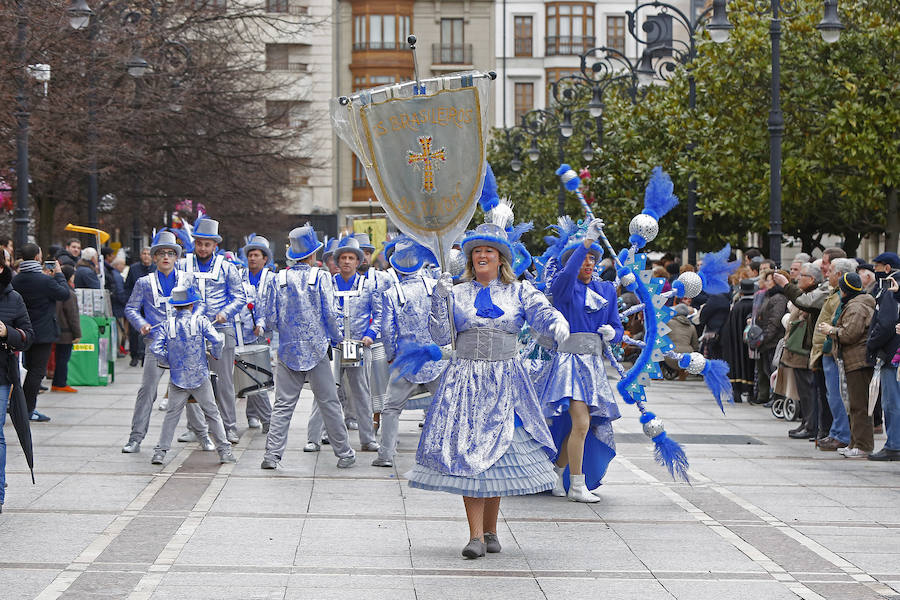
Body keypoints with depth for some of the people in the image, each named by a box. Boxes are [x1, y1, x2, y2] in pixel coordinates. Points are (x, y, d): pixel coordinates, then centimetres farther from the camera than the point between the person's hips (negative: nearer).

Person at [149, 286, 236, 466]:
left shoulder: (168, 324, 1)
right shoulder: (200, 320, -5)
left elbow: (155, 348, -5)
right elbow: (217, 340, -13)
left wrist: (169, 362, 9)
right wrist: (216, 354, 7)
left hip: (177, 377, 2)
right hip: (199, 375, -2)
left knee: (172, 415, 9)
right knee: (212, 413, 7)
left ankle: (160, 452, 4)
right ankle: (224, 451, 7)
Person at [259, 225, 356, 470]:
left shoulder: (279, 279, 2)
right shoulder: (320, 277, -6)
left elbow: (270, 318, 2)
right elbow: (330, 314, -8)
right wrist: (336, 338, 9)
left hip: (288, 349, 2)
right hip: (316, 349, -2)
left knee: (283, 404, 4)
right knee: (329, 403, 5)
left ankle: (272, 454, -3)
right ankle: (344, 454, 10)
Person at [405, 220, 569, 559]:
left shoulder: (520, 292, 7)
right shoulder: (457, 293, 8)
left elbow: (544, 315, -9)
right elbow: (440, 336, 1)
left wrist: (558, 326, -31)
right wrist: (439, 299, -11)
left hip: (505, 383, 0)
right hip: (465, 380, 0)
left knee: (499, 451, 2)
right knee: (467, 453, -7)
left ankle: (490, 530, 16)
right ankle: (476, 535, -7)